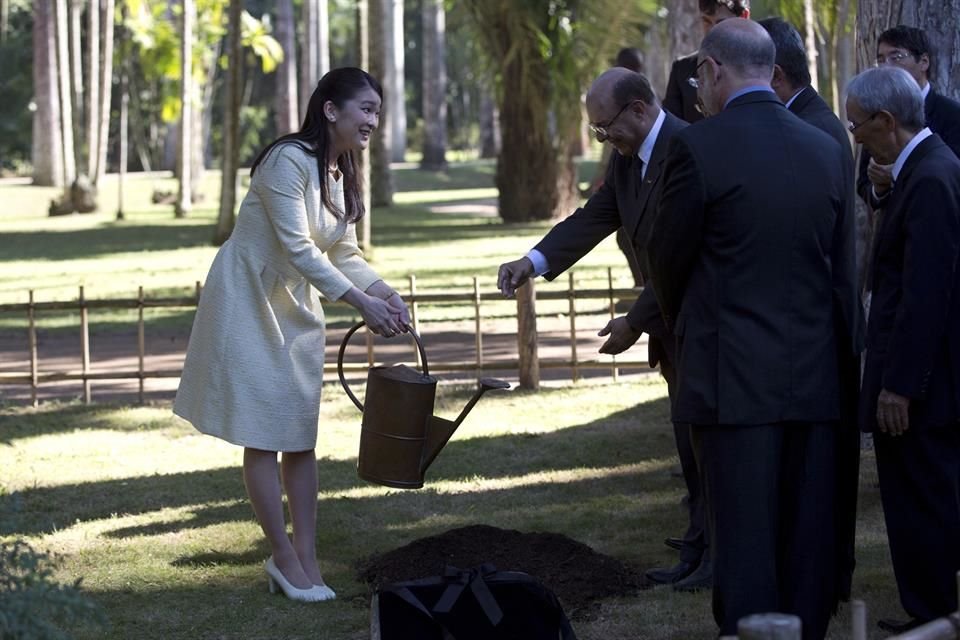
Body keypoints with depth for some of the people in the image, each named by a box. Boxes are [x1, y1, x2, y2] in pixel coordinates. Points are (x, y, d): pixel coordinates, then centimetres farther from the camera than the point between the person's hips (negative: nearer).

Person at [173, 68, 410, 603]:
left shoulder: (343, 172, 6)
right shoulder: (289, 162, -22)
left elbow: (344, 252, 8)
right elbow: (298, 249, -27)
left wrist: (385, 293, -10)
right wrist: (362, 303, -29)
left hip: (296, 306, 9)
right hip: (249, 299, -9)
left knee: (302, 434, 7)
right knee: (264, 433, -5)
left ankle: (306, 557, 11)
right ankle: (285, 557, 2)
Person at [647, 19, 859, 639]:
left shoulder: (698, 146, -10)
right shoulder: (826, 150, 5)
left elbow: (668, 259, 0)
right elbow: (844, 270, 9)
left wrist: (682, 331, 19)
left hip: (733, 378, -5)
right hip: (815, 378, 5)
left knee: (744, 539, -2)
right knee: (809, 539, 10)